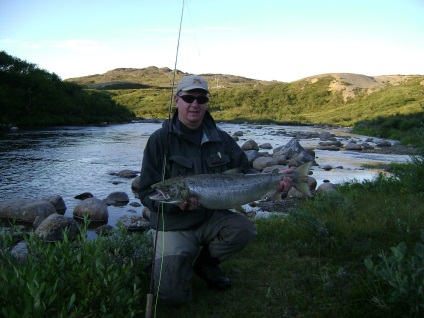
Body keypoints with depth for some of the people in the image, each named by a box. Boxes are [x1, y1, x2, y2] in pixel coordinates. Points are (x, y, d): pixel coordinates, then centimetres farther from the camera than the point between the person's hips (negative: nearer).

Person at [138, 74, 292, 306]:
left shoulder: (221, 139, 0)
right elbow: (146, 192, -13)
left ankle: (206, 262, 6)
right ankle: (176, 261, 20)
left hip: (211, 218, 4)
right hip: (173, 225, -3)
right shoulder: (160, 139, -12)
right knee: (172, 295, -17)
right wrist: (176, 202, -31)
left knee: (245, 229, -25)